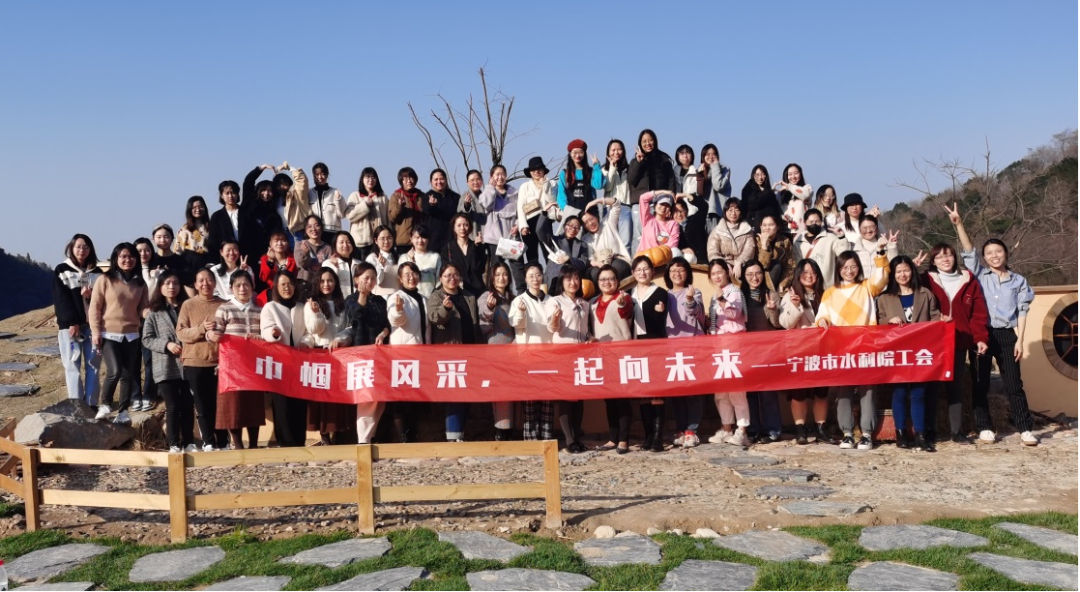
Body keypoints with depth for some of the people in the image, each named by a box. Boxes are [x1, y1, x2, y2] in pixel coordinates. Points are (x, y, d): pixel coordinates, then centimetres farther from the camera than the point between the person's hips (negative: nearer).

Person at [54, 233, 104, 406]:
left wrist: (92, 295, -12)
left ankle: (91, 403, 5)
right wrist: (72, 322, -13)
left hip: (93, 323, 2)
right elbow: (61, 299, -3)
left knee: (93, 364, 1)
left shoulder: (97, 272, 13)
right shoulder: (61, 270, 5)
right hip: (70, 324, -2)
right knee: (73, 365, -3)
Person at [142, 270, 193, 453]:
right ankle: (174, 444, 5)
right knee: (173, 406, -2)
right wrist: (167, 344, -12)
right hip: (166, 366, -1)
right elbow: (146, 339, 2)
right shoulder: (155, 312, 5)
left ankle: (188, 442, 14)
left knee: (188, 405, 5)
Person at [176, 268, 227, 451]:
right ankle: (208, 443, 9)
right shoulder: (188, 305, 4)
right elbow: (180, 332, -3)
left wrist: (217, 335, -13)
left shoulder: (223, 305, 6)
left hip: (219, 362, 0)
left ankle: (223, 443, 9)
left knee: (220, 404, 3)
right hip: (194, 363, 0)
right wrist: (202, 329, -17)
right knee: (202, 405, 3)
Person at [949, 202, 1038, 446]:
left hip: (1007, 335, 0)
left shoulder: (1018, 281, 10)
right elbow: (968, 252, -6)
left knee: (1013, 383, 0)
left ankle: (1025, 428, 4)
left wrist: (1019, 340, -2)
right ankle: (984, 427, 9)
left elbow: (1022, 311, 7)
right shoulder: (980, 275, 6)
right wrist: (959, 224, -18)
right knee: (981, 382, 2)